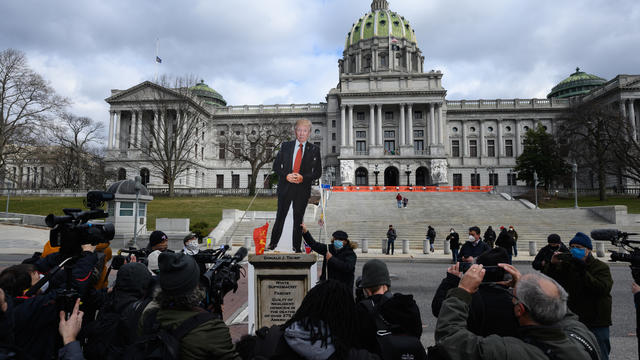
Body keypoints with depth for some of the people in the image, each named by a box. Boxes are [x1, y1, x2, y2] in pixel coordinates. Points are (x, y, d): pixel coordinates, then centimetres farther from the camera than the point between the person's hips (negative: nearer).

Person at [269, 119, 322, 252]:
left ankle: (297, 247, 23)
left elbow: (317, 172, 0)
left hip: (303, 189, -1)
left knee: (298, 219, 9)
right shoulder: (286, 146, 4)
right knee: (280, 216, 9)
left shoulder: (314, 149, 1)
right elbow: (276, 166, 5)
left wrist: (303, 178, -15)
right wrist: (286, 175, -12)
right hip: (285, 186, 1)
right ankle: (273, 243, 26)